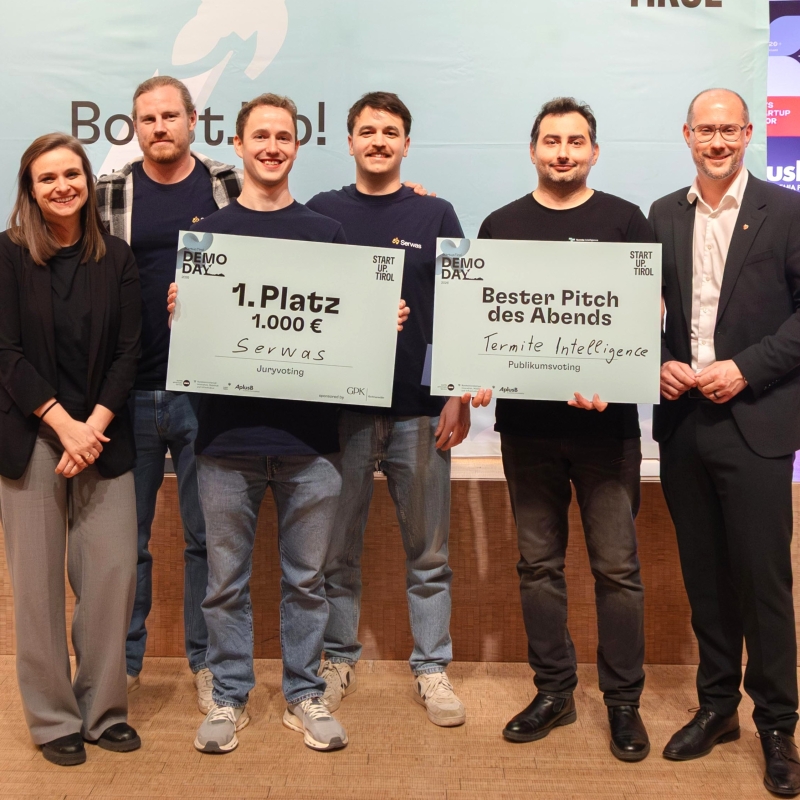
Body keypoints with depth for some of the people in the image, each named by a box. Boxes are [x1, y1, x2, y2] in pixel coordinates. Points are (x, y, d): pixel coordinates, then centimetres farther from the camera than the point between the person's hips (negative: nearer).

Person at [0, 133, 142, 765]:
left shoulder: (117, 258, 6)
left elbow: (128, 352, 2)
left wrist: (95, 426, -9)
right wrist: (64, 425, -12)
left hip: (103, 437, 2)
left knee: (113, 574, 0)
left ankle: (104, 709, 18)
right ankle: (53, 718, 18)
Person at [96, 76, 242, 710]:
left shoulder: (231, 188, 5)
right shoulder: (109, 195, 6)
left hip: (208, 389, -1)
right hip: (130, 390, 1)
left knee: (208, 533, 9)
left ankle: (207, 660, 24)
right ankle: (123, 660, 27)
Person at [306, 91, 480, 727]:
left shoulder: (435, 214, 6)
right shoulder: (322, 212, 8)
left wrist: (460, 397, -3)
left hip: (420, 409, 0)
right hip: (340, 405, 1)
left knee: (428, 551, 7)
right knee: (338, 548, 9)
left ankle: (432, 668, 20)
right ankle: (339, 660, 25)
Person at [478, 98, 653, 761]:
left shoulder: (625, 221, 5)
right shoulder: (502, 226, 10)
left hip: (607, 421, -2)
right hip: (527, 420, 2)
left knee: (617, 566, 2)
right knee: (539, 563, 10)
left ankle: (624, 700, 17)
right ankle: (554, 691, 24)